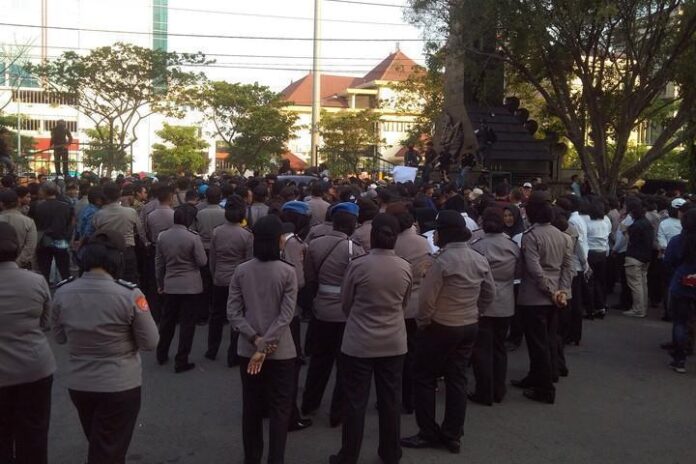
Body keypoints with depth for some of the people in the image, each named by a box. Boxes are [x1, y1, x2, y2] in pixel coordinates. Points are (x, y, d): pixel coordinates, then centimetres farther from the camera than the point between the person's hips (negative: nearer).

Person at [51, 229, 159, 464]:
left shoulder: (62, 292, -8)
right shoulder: (129, 294, -21)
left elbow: (60, 337, 8)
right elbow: (150, 343, -12)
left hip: (78, 384, 4)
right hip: (120, 386, -4)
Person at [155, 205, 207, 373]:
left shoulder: (162, 236, 0)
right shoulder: (193, 237, -15)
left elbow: (159, 263, 7)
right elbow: (202, 261, -11)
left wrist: (160, 283, 17)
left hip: (170, 285, 5)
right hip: (190, 286, -5)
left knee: (167, 320, 19)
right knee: (187, 323, 3)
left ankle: (162, 354, 32)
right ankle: (181, 361, 6)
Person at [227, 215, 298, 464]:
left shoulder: (240, 271, -3)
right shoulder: (287, 272, -12)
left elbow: (233, 312, -6)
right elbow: (286, 315, -17)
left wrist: (255, 339, -9)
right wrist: (265, 346, -15)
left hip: (247, 349, 3)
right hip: (280, 351, -3)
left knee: (251, 407, 16)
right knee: (279, 409, 9)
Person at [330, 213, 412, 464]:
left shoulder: (358, 265, -15)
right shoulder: (405, 267, -6)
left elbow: (345, 303, -1)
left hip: (359, 343, -3)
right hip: (394, 343, 3)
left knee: (356, 401, 7)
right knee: (390, 400, 14)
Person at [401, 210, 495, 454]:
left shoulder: (443, 260, -20)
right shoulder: (479, 259, 2)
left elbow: (427, 298, -19)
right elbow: (489, 294, 10)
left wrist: (422, 323, -4)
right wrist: (471, 310, 16)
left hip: (440, 327, -7)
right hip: (470, 326, 7)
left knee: (425, 378, 8)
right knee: (457, 379, 12)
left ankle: (428, 434, 14)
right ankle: (452, 436, 20)